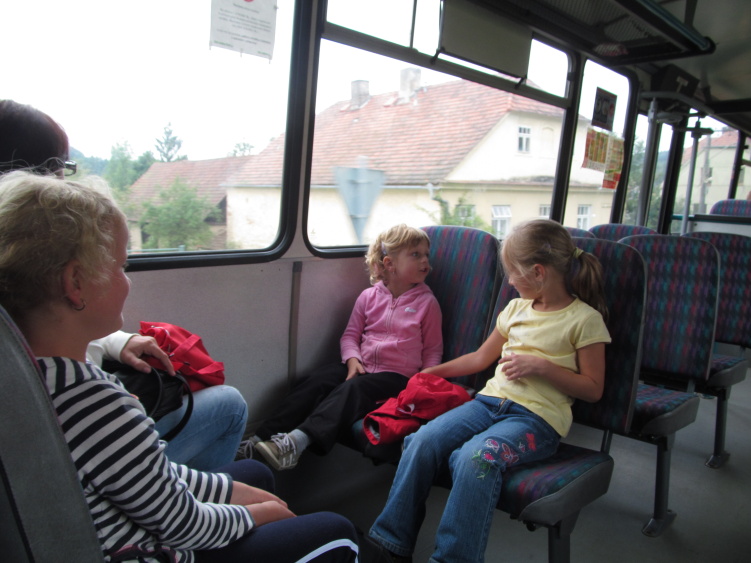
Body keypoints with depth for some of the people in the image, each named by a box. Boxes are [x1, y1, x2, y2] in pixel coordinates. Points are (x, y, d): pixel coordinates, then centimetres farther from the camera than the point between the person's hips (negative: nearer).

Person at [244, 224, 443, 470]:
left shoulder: (427, 302, 3)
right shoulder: (369, 296, 9)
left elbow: (433, 349, 6)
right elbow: (351, 334, 13)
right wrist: (352, 359, -6)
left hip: (396, 374, -3)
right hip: (361, 365, 4)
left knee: (352, 390, -32)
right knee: (313, 382, -20)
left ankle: (298, 441, -46)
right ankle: (260, 440, -25)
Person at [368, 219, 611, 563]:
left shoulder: (585, 319, -1)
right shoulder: (516, 308, 17)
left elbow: (593, 389, 0)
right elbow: (481, 357, 26)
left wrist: (541, 367, -13)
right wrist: (430, 373, 27)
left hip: (538, 417, -5)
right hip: (491, 401, 6)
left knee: (475, 456, -35)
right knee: (423, 440, -20)